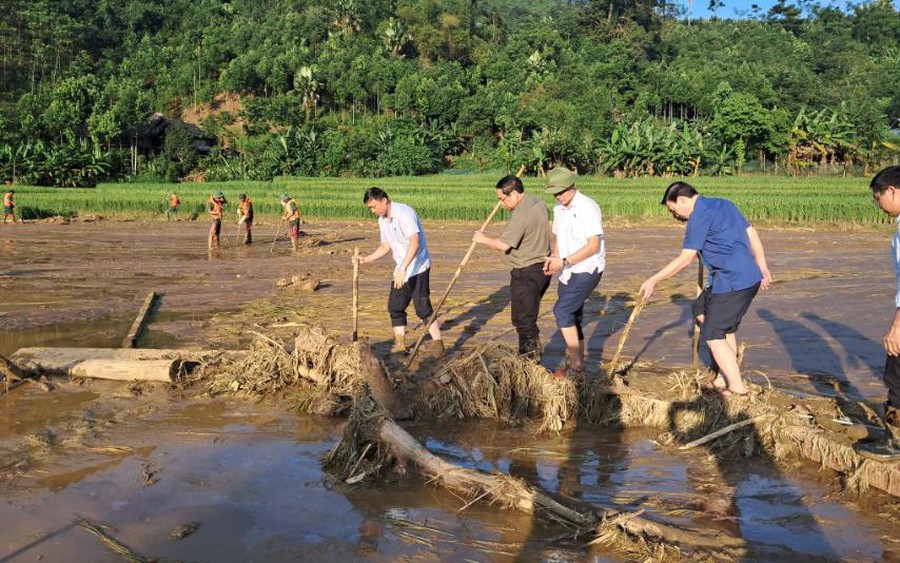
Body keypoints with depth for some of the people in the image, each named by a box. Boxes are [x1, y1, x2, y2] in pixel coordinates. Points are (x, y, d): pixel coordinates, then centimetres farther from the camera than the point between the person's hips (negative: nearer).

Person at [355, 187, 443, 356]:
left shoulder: (404, 212, -19)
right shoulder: (382, 220, 9)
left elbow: (415, 242, -27)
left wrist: (403, 268, -32)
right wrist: (367, 259, 5)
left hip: (418, 267, -9)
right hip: (401, 270, 9)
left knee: (422, 307, -9)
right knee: (394, 306, 9)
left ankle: (438, 346, -1)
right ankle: (400, 345, 20)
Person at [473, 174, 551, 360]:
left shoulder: (522, 214, -22)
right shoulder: (537, 203, 9)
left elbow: (503, 244, -24)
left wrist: (483, 239, -7)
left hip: (526, 273, -10)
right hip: (541, 267, 10)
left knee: (523, 319, 0)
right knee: (529, 318, 19)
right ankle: (533, 356, 27)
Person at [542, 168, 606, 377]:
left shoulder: (588, 207, -15)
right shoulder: (558, 209, 9)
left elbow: (593, 246, -20)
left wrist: (564, 262, -21)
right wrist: (553, 258, -1)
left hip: (587, 270, -8)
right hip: (568, 272, 8)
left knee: (562, 310, -18)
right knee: (572, 318, 11)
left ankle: (576, 366, -12)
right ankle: (577, 367, 21)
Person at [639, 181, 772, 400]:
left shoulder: (700, 216, -11)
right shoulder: (724, 204, 16)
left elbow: (685, 259, -14)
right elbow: (752, 234, 17)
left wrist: (654, 280, -9)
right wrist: (762, 267, 22)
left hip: (731, 282, -10)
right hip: (751, 278, 10)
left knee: (713, 335, 0)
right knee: (726, 330, 21)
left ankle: (738, 388, 2)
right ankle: (723, 379, 31)